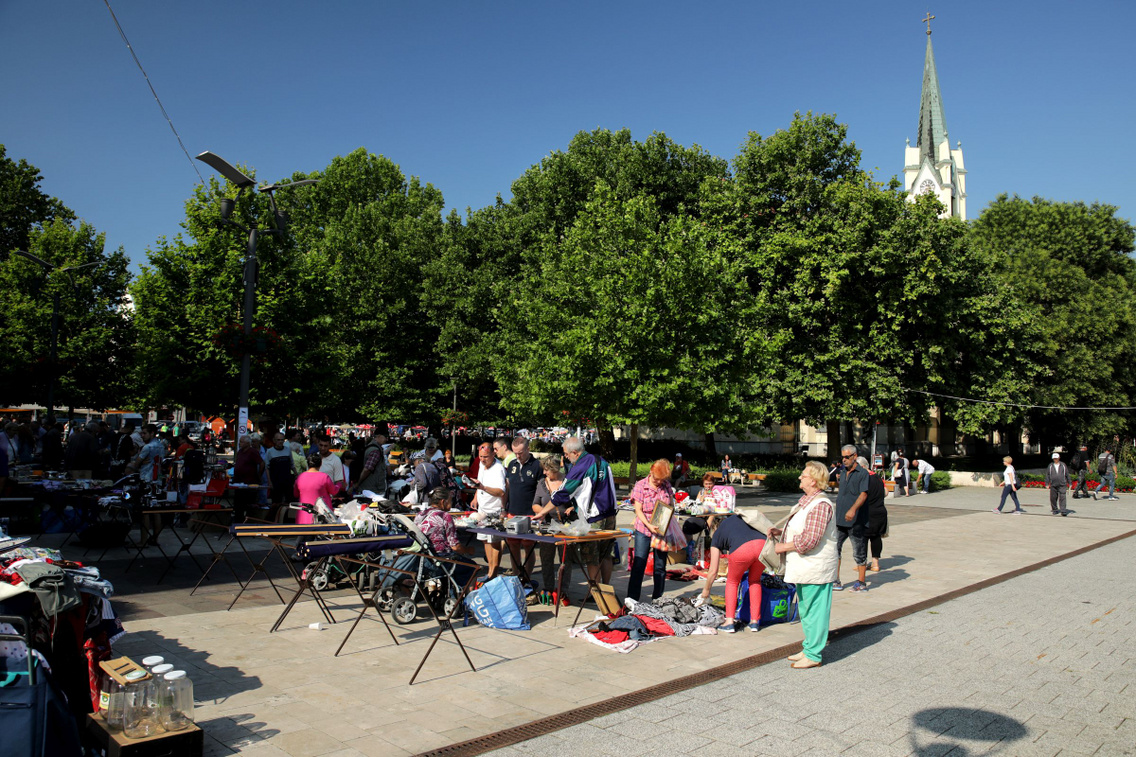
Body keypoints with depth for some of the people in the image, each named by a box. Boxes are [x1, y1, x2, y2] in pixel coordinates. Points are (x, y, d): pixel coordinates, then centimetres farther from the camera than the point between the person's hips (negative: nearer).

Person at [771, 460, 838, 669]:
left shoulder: (820, 505, -22)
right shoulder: (805, 501, 12)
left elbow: (809, 540, -26)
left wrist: (784, 546, -16)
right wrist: (780, 532, 8)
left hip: (815, 569, -11)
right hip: (804, 567, 11)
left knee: (814, 610, 0)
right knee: (805, 609, 18)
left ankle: (813, 655, 9)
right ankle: (809, 648, 30)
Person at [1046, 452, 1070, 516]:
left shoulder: (1063, 465, 7)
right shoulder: (1050, 466, 7)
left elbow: (1067, 474, 12)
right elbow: (1047, 475, 10)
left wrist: (1069, 483, 12)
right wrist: (1047, 484, 6)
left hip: (1062, 485, -1)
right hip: (1053, 485, 1)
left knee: (1062, 497, -9)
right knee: (1053, 498, 6)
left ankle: (1063, 510, -9)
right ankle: (1054, 509, 21)